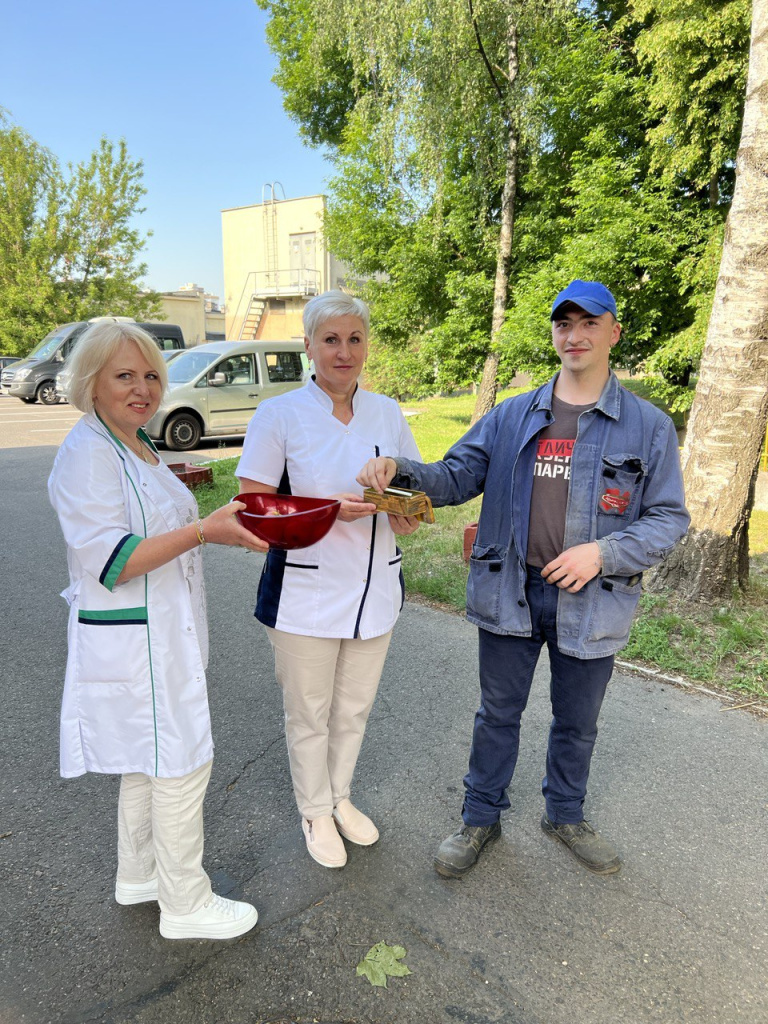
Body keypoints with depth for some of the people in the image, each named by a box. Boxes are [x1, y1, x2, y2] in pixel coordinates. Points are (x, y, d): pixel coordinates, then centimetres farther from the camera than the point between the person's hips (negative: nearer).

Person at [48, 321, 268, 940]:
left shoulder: (136, 445, 11)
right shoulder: (87, 454, -19)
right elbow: (111, 560, -25)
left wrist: (217, 523, 10)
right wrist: (203, 531, -28)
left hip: (161, 633, 10)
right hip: (132, 640, -10)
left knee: (150, 762, 22)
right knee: (181, 764, 3)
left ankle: (140, 875, 42)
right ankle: (185, 904, 23)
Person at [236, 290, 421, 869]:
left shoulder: (387, 412, 4)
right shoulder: (279, 415, -10)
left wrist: (408, 515, -11)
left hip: (375, 588, 4)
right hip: (306, 593, -4)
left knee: (354, 708, 21)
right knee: (309, 713, 13)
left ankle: (340, 797, 47)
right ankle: (315, 812, 40)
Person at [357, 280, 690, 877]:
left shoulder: (649, 427, -2)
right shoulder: (512, 416, 3)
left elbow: (669, 518, -2)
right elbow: (457, 477, 0)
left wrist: (603, 552, -18)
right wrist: (399, 470, -20)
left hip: (591, 602, 0)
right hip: (510, 594, 1)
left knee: (577, 722, 19)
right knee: (498, 714, 15)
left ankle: (566, 815, 46)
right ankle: (482, 817, 37)